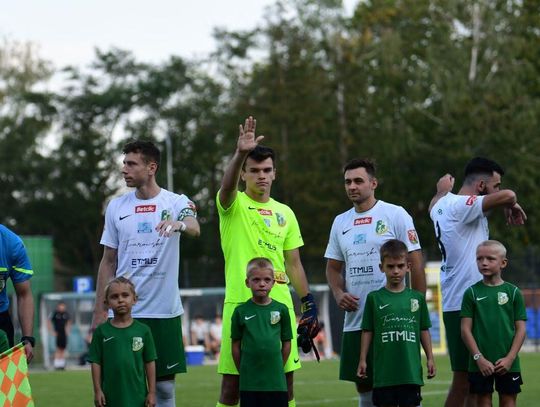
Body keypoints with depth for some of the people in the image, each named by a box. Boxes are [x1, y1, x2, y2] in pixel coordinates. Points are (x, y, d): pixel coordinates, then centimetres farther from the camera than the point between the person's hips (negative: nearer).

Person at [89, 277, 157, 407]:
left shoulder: (143, 330, 0)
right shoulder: (102, 331, 0)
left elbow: (150, 362, 3)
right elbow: (96, 362, 2)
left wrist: (152, 392, 1)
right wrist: (97, 391, -2)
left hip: (137, 396, 0)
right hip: (111, 397, 0)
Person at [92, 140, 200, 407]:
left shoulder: (177, 203, 0)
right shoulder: (116, 207, 8)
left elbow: (194, 229, -22)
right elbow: (108, 262, 12)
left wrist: (178, 224, -46)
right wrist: (99, 311, 8)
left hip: (165, 311, -2)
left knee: (165, 385, 4)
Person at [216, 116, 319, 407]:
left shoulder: (285, 214, 14)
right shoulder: (233, 205, 1)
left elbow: (293, 264, 17)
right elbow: (227, 185, -23)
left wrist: (308, 304, 10)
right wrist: (240, 153, -40)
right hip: (241, 304, -4)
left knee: (285, 381, 5)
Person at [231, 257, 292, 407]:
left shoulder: (281, 310, 2)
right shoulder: (241, 311, 0)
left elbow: (286, 343, 8)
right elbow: (236, 345, 6)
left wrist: (277, 369, 7)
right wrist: (243, 371, 5)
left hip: (275, 381, 0)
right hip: (249, 382, 0)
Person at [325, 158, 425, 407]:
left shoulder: (395, 214, -3)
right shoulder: (340, 222, 13)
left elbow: (415, 262, -5)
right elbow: (333, 267, 20)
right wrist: (338, 293, -1)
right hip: (355, 320, 6)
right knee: (363, 386, 10)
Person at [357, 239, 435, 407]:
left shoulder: (417, 298, 6)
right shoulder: (374, 298, 1)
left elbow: (424, 330, 11)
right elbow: (367, 331, 5)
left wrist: (430, 358, 9)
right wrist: (362, 360, 3)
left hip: (411, 368, 1)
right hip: (384, 367, -1)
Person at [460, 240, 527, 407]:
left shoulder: (513, 292, 2)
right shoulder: (472, 293, 1)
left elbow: (520, 329, 1)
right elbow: (466, 329, -1)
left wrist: (510, 358, -8)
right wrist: (479, 358, -9)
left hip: (507, 363, 0)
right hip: (480, 363, 0)